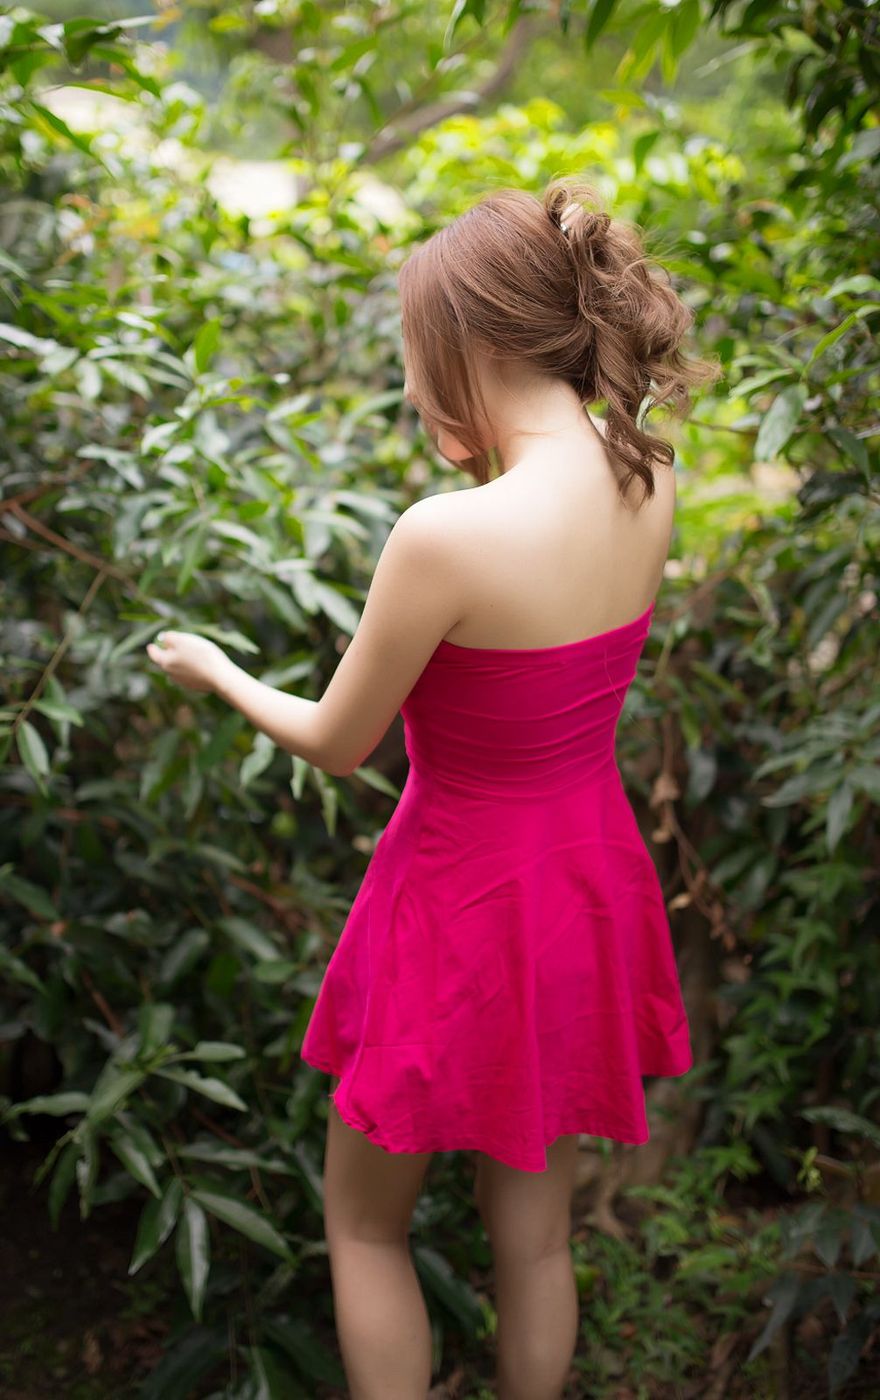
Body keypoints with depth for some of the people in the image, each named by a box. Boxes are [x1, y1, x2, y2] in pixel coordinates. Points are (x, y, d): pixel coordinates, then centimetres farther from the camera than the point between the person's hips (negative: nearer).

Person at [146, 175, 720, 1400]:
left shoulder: (446, 536, -29)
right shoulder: (649, 481, -9)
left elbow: (338, 744, -13)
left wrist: (213, 669, 5)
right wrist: (479, 454, 2)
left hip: (467, 908, -6)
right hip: (591, 882, 7)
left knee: (364, 1225, 19)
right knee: (535, 1231, 23)